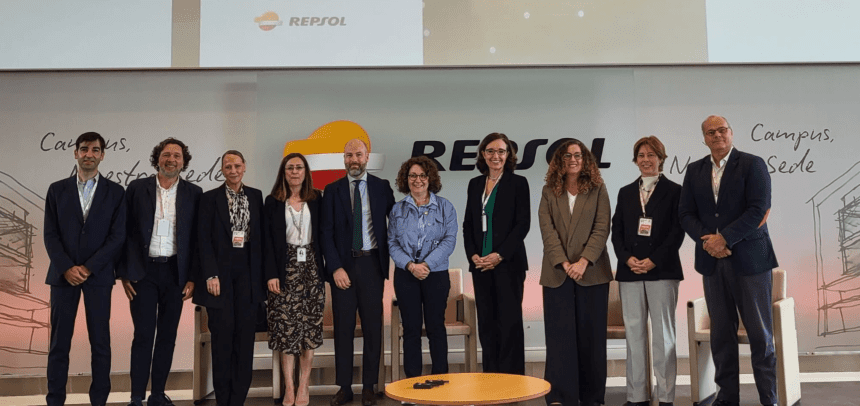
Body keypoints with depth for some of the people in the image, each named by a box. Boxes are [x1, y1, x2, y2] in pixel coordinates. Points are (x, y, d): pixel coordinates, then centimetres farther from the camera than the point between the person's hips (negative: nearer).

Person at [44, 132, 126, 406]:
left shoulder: (115, 192, 4)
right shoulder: (57, 190, 8)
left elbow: (117, 237, -3)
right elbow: (50, 235, 3)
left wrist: (88, 268, -11)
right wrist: (67, 268, -10)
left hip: (98, 275, -1)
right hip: (63, 275, 1)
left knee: (100, 342, 3)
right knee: (59, 342, 4)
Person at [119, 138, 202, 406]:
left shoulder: (194, 193, 4)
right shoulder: (137, 189, 2)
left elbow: (197, 237, 4)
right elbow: (124, 232, 3)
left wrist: (193, 277, -1)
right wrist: (124, 273, -2)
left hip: (176, 272, 1)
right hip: (143, 270, -1)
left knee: (167, 335, 7)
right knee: (143, 335, -2)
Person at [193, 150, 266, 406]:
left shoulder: (255, 196, 9)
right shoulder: (209, 198, 1)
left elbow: (260, 235, 9)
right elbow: (204, 240, -3)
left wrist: (261, 273, 2)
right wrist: (211, 275, -11)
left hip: (248, 270, 2)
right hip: (221, 270, -2)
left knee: (245, 331, 3)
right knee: (223, 332, 1)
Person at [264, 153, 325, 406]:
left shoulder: (317, 199, 6)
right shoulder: (273, 202, 4)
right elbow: (268, 240, 0)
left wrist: (327, 269, -2)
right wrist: (271, 274, -9)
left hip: (311, 268, 1)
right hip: (285, 269, -1)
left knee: (310, 326, 1)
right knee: (286, 327, -2)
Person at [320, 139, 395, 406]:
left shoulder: (382, 187, 6)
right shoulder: (332, 190, 5)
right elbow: (326, 233, 1)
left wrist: (390, 255, 1)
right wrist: (336, 267, -8)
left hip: (371, 263, 0)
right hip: (342, 265, 0)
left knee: (373, 326, 4)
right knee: (343, 327, 4)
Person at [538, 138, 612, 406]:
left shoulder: (598, 189, 6)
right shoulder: (549, 192, 8)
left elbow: (602, 228, -3)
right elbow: (547, 230, -1)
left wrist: (584, 261, -15)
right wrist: (564, 263, -12)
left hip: (592, 272, 0)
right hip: (557, 273, 1)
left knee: (591, 335, 4)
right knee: (560, 335, 0)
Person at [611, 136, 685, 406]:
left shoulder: (674, 191, 3)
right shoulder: (626, 193, 15)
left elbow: (677, 232, -3)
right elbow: (616, 231, 10)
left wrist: (653, 261, -12)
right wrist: (628, 258, -6)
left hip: (662, 270, -3)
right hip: (629, 272, 3)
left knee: (663, 333, 1)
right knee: (634, 333, 3)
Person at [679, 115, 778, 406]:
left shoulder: (752, 164, -1)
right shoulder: (694, 171, 12)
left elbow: (758, 209, -11)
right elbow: (686, 213, 7)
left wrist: (724, 238, -16)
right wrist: (706, 240, -10)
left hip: (749, 259, -3)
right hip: (712, 262, 4)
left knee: (760, 333, 2)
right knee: (721, 333, 8)